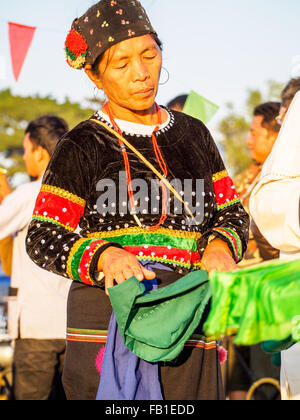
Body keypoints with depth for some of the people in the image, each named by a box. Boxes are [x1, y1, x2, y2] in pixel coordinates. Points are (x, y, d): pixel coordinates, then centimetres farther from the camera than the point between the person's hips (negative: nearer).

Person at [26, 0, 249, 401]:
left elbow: (231, 212, 22)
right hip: (106, 321, -3)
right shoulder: (82, 147, 6)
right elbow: (42, 239, 2)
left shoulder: (194, 135, 17)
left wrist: (221, 247, -1)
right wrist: (102, 255, -17)